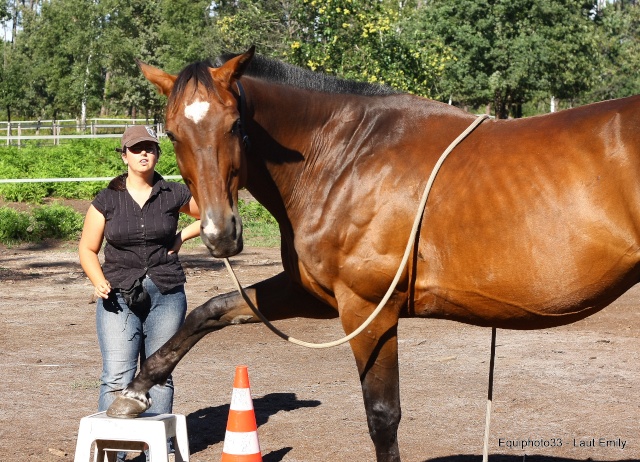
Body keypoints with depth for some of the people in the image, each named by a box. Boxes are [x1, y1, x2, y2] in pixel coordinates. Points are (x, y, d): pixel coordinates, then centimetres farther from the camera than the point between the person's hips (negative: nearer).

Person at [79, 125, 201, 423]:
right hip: (118, 296, -1)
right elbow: (87, 249, 5)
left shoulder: (174, 194, 3)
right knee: (116, 377, -9)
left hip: (166, 296, 1)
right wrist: (99, 282, -12)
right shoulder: (107, 200, 2)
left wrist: (182, 237, 4)